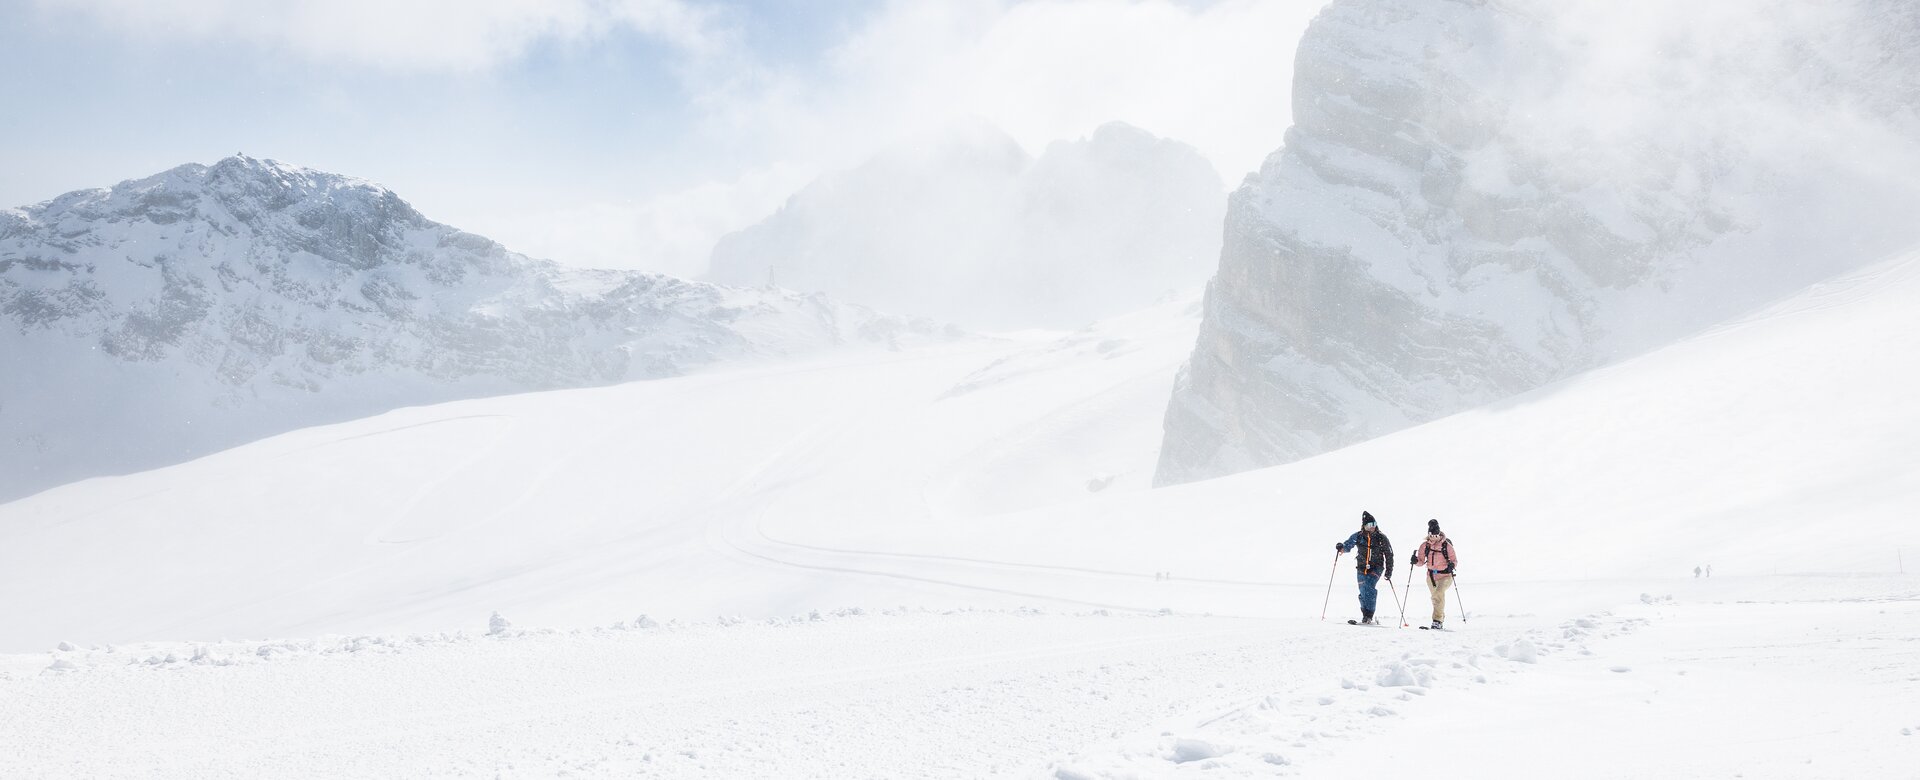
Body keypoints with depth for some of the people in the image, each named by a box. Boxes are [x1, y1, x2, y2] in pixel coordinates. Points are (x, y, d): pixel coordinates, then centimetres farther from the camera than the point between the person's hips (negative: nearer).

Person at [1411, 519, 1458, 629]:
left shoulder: (1446, 545, -9)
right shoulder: (1425, 545, 1)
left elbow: (1455, 560, -6)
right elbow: (1421, 561, 4)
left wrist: (1452, 564, -27)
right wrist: (1416, 561, -18)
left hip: (1445, 575, -5)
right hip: (1431, 575, 5)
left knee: (1438, 594, -26)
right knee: (1435, 598, 17)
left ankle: (1437, 620, -27)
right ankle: (1442, 618, 38)